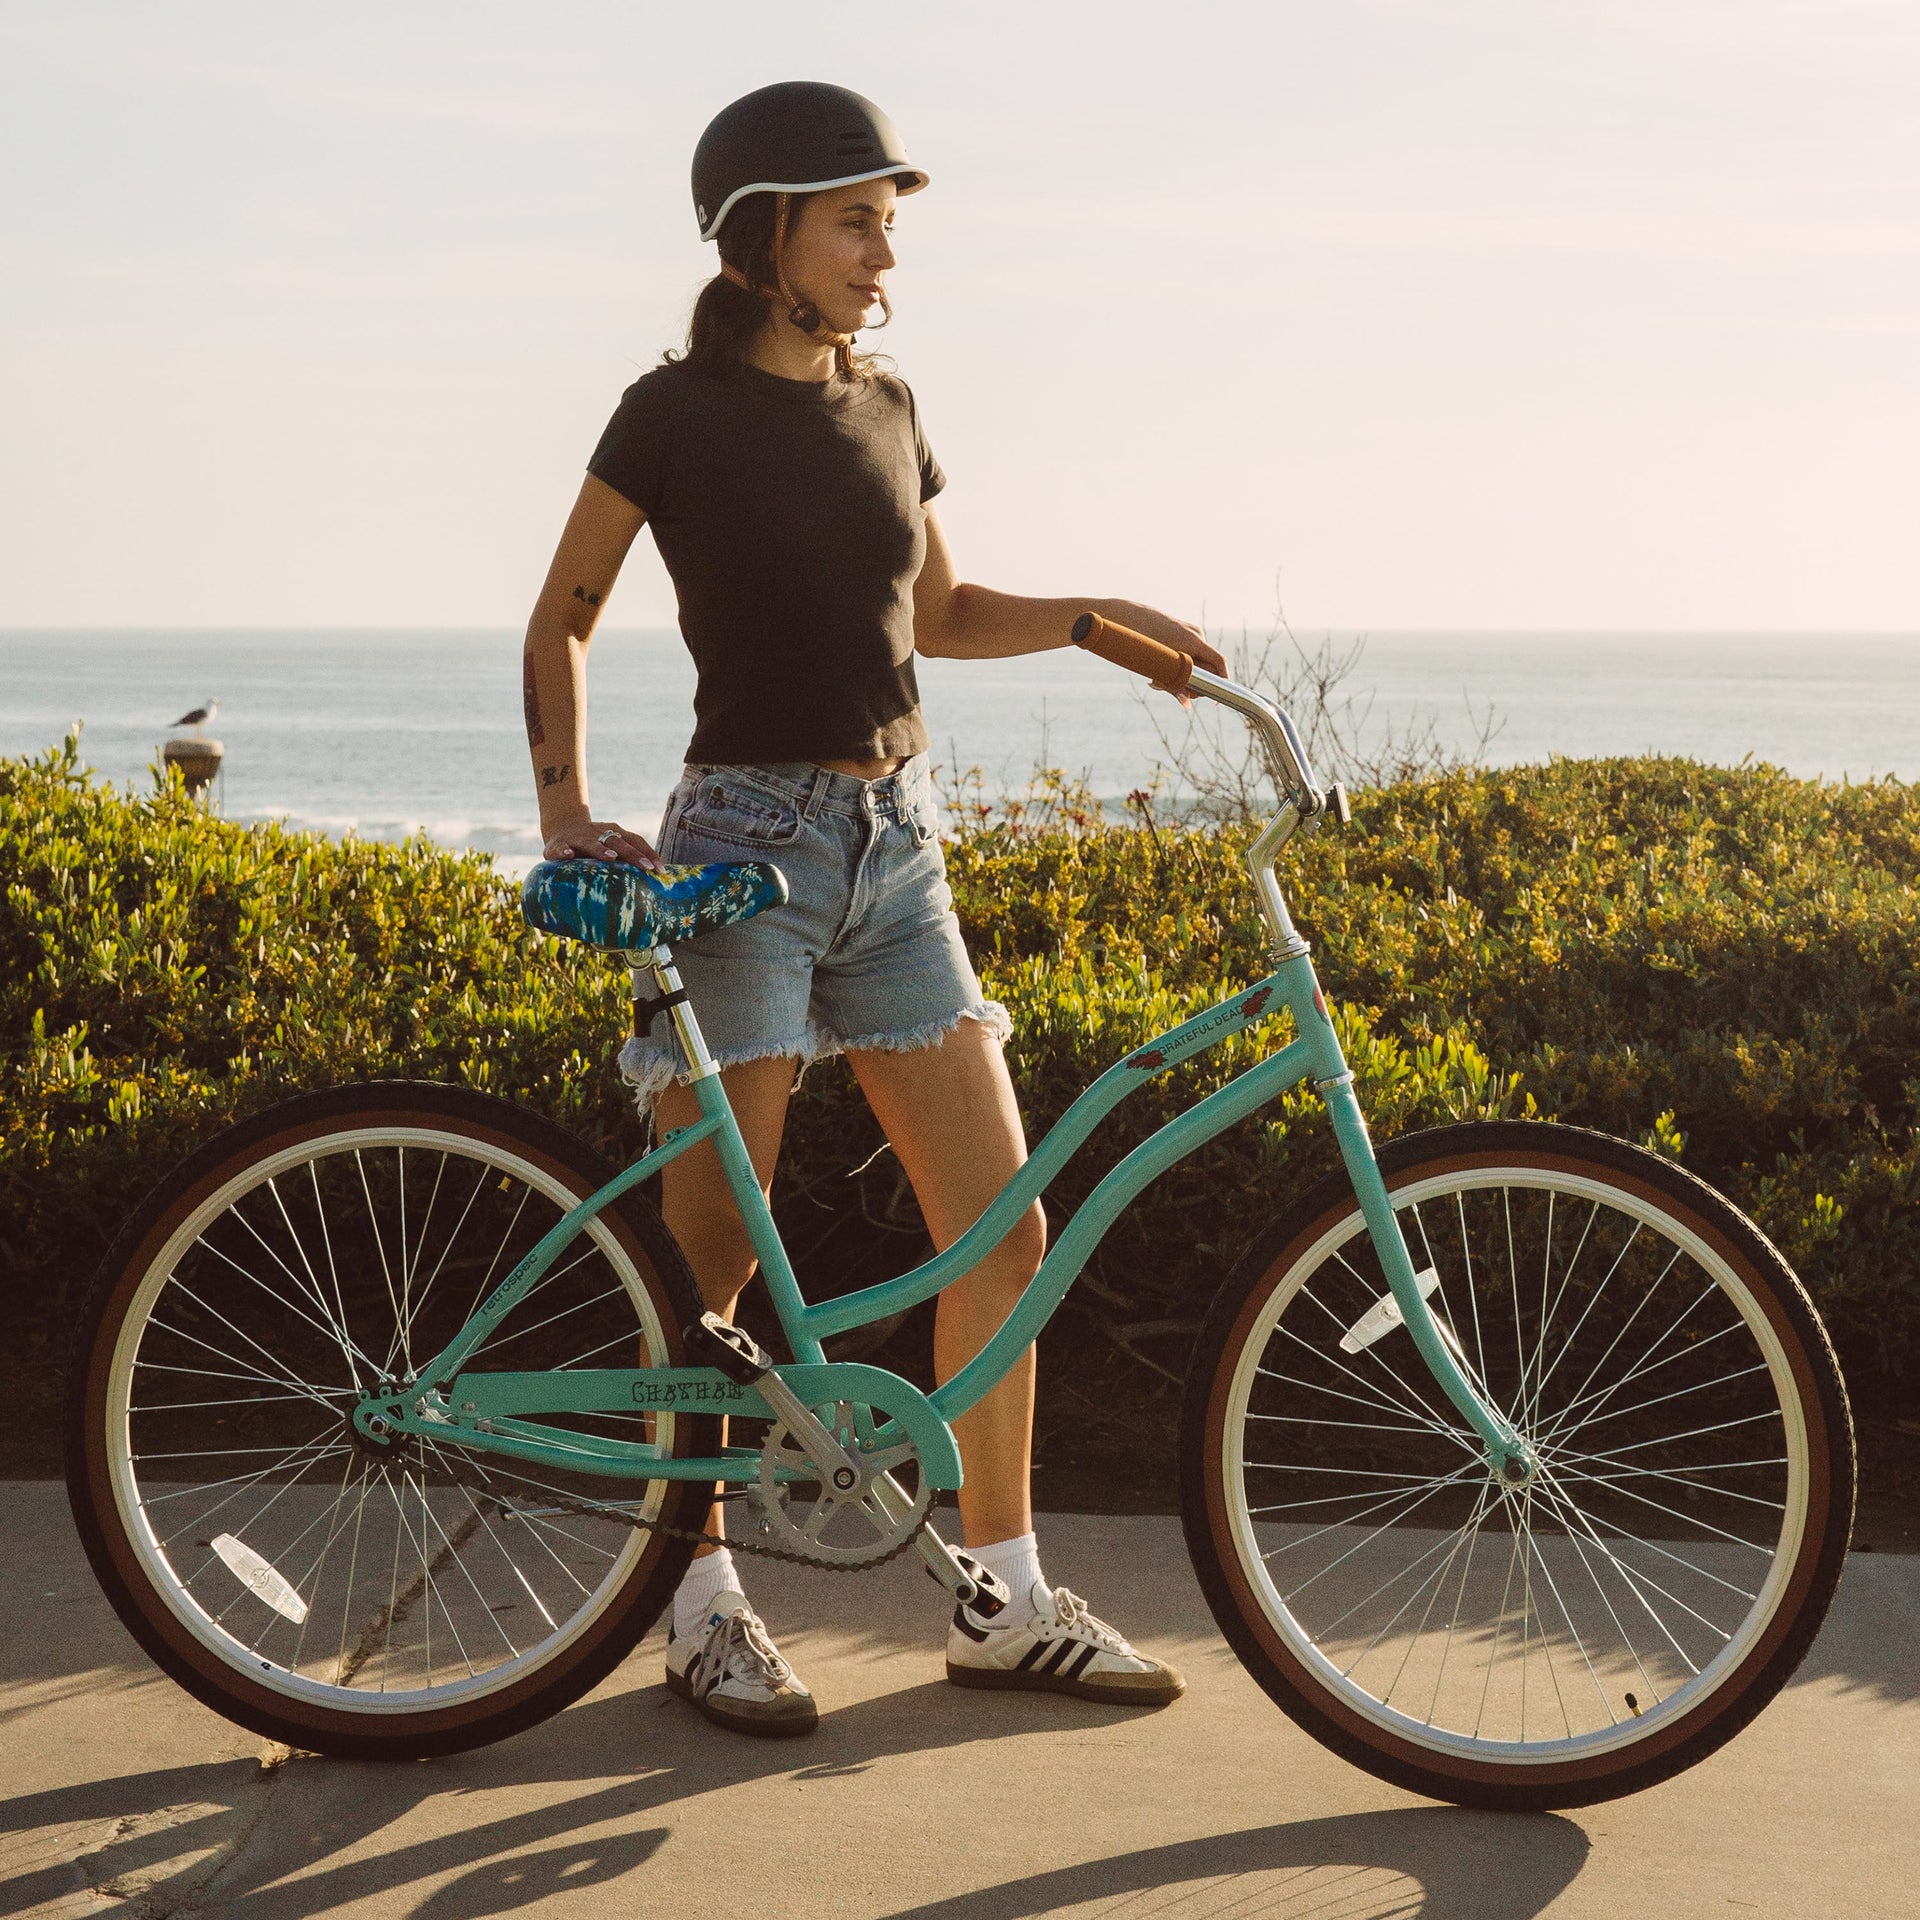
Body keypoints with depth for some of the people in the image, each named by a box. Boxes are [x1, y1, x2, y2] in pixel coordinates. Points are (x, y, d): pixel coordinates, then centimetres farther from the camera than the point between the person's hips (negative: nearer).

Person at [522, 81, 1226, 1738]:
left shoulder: (886, 413, 11)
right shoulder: (679, 415, -5)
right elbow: (561, 622, 2)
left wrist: (1098, 619, 10)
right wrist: (568, 813, -8)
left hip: (894, 849, 6)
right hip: (745, 843, -6)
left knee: (1003, 1226, 2)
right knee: (713, 1254, -2)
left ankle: (1005, 1600, 12)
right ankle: (705, 1606, 14)